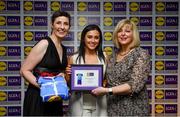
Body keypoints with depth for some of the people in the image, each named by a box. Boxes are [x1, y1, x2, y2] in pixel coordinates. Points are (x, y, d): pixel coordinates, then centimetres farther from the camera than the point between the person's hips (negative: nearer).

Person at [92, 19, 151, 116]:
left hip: (133, 108, -5)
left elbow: (134, 85, -19)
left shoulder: (141, 54, -10)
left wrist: (106, 90, -21)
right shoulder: (114, 55, 7)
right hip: (112, 107, 5)